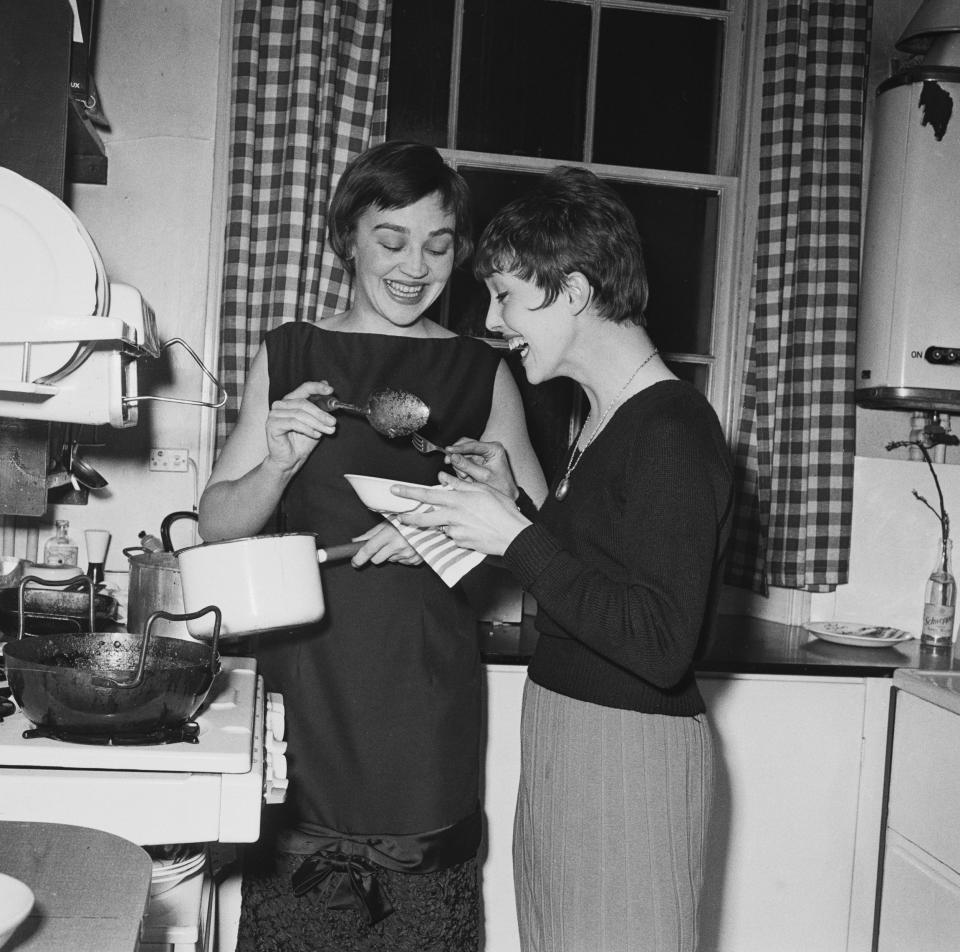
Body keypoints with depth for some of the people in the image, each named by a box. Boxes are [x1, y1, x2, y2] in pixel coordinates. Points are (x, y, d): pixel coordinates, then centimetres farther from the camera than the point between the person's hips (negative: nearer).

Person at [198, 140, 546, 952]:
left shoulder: (481, 374, 6)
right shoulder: (289, 354, 7)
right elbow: (218, 523, 7)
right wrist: (278, 464, -13)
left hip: (424, 683, 0)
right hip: (305, 671, 1)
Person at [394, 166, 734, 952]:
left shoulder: (673, 433, -18)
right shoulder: (603, 416, 10)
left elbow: (661, 647, -24)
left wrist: (515, 536, -21)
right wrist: (511, 502, 5)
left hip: (631, 750, -9)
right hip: (560, 738, 9)